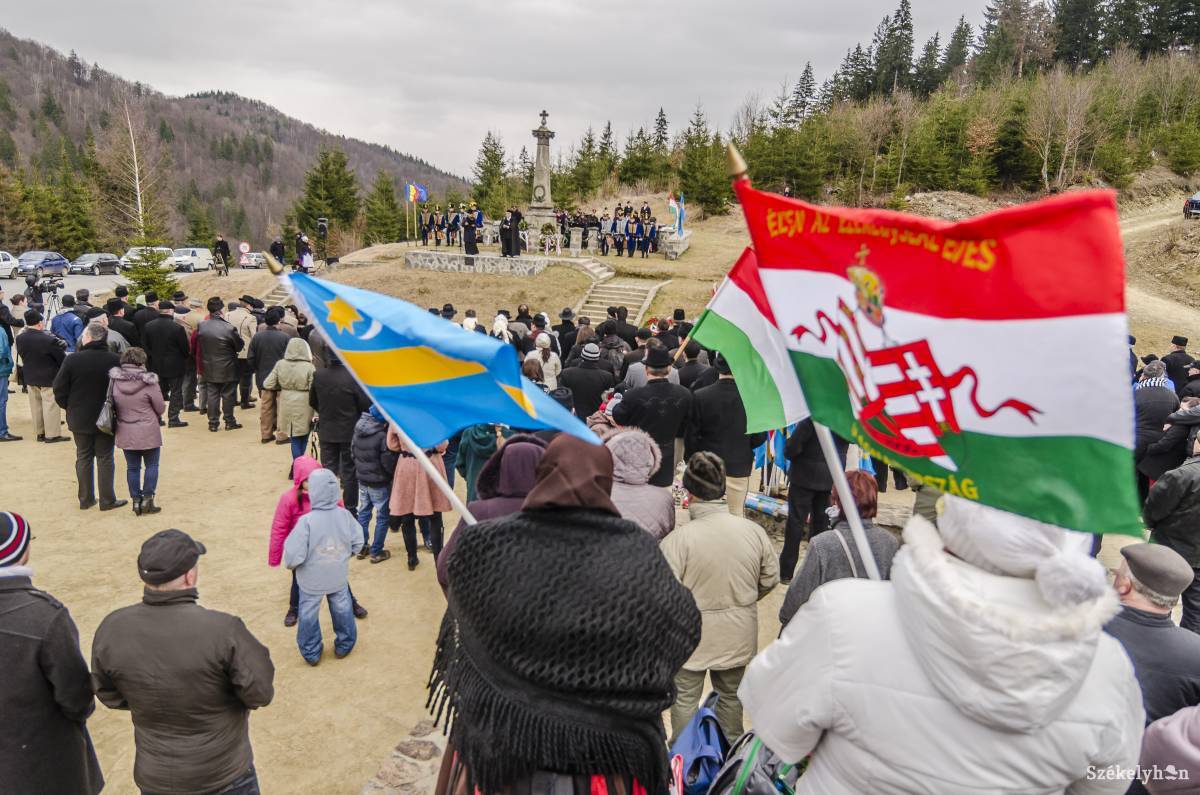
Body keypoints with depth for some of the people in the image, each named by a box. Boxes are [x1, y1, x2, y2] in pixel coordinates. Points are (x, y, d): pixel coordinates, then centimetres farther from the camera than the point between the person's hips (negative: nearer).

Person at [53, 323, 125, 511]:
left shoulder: (72, 360, -12)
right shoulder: (115, 360, -12)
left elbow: (59, 390, -7)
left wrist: (70, 407, 10)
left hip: (79, 419, 1)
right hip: (106, 419, -1)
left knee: (83, 458, 13)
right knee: (105, 458, 8)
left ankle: (85, 499, 20)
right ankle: (107, 500, 10)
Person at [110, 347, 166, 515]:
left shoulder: (115, 381, -4)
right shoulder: (148, 382, -15)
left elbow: (113, 406, 6)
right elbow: (160, 408, -7)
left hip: (125, 433, 4)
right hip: (148, 432, -4)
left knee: (132, 467, 13)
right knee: (152, 465, 10)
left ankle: (136, 500, 17)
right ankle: (147, 498, 8)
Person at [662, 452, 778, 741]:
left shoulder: (678, 539, -25)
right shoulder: (754, 531, -12)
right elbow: (770, 579, 0)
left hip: (691, 636, -4)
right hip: (738, 634, 4)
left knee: (685, 699, 17)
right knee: (731, 695, 25)